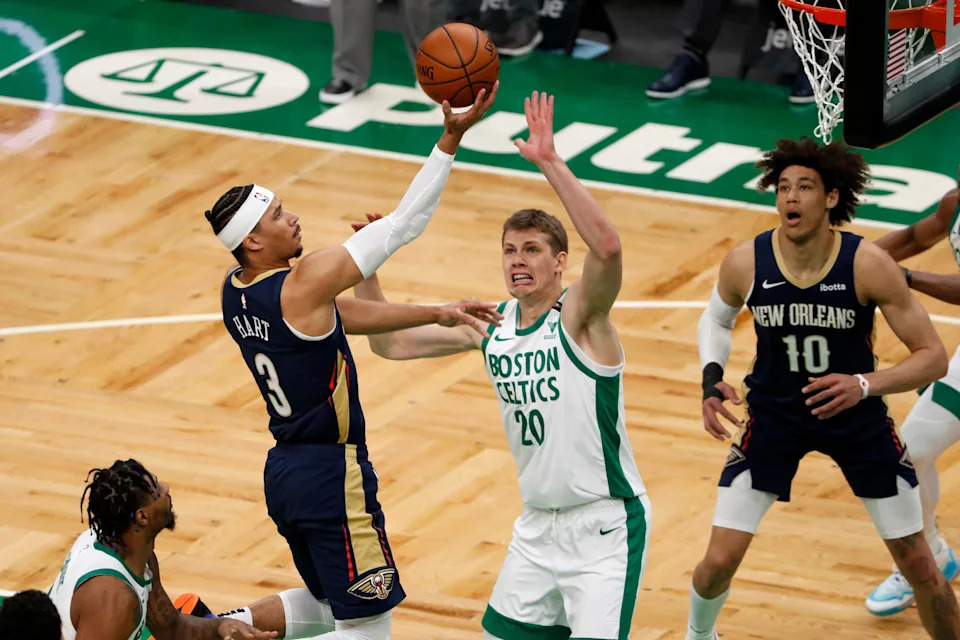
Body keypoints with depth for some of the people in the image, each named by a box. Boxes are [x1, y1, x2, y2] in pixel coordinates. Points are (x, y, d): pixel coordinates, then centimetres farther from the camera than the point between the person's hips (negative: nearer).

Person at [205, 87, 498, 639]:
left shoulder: (236, 291, 5)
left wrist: (439, 314, 8)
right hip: (331, 475, -9)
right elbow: (404, 226, -20)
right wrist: (451, 140, -20)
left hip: (285, 470, 9)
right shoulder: (302, 285, -20)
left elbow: (351, 315, 11)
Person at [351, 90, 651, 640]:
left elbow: (607, 245, -36)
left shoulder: (580, 315, -15)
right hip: (539, 526, 7)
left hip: (606, 527, -7)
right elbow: (390, 343, 10)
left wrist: (549, 162, -39)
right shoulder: (489, 325, 4)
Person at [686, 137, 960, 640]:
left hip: (857, 416, -1)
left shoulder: (868, 265, -24)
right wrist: (711, 380, -12)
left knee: (918, 566, 4)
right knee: (719, 561, -4)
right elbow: (716, 320, 7)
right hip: (773, 414, 1)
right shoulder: (745, 263, -18)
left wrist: (864, 385, -35)